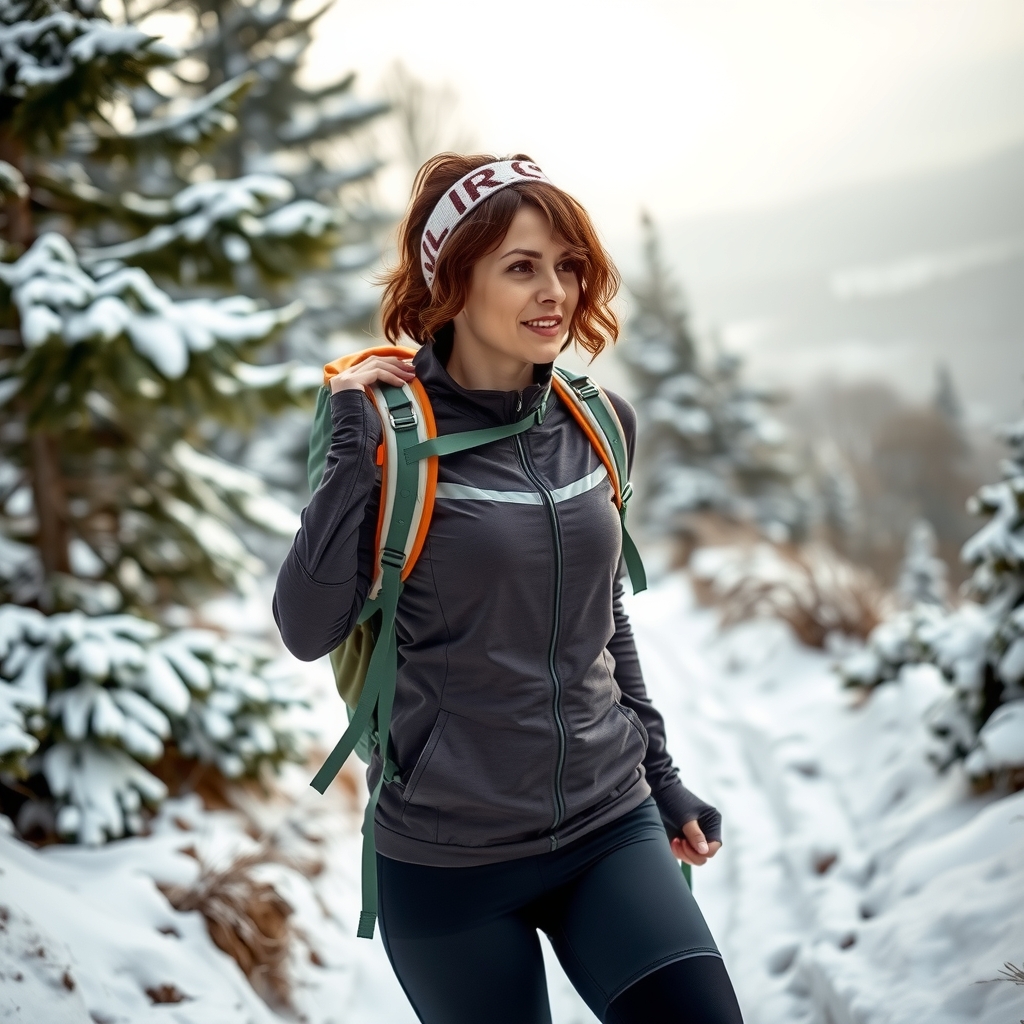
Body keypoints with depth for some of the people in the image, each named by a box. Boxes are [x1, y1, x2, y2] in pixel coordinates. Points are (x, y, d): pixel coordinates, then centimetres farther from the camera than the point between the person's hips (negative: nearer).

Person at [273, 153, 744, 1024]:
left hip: (609, 827, 4)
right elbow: (308, 629, -16)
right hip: (448, 860, -3)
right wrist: (352, 446, -22)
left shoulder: (598, 423, 3)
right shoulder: (393, 431, -10)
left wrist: (661, 779, 17)